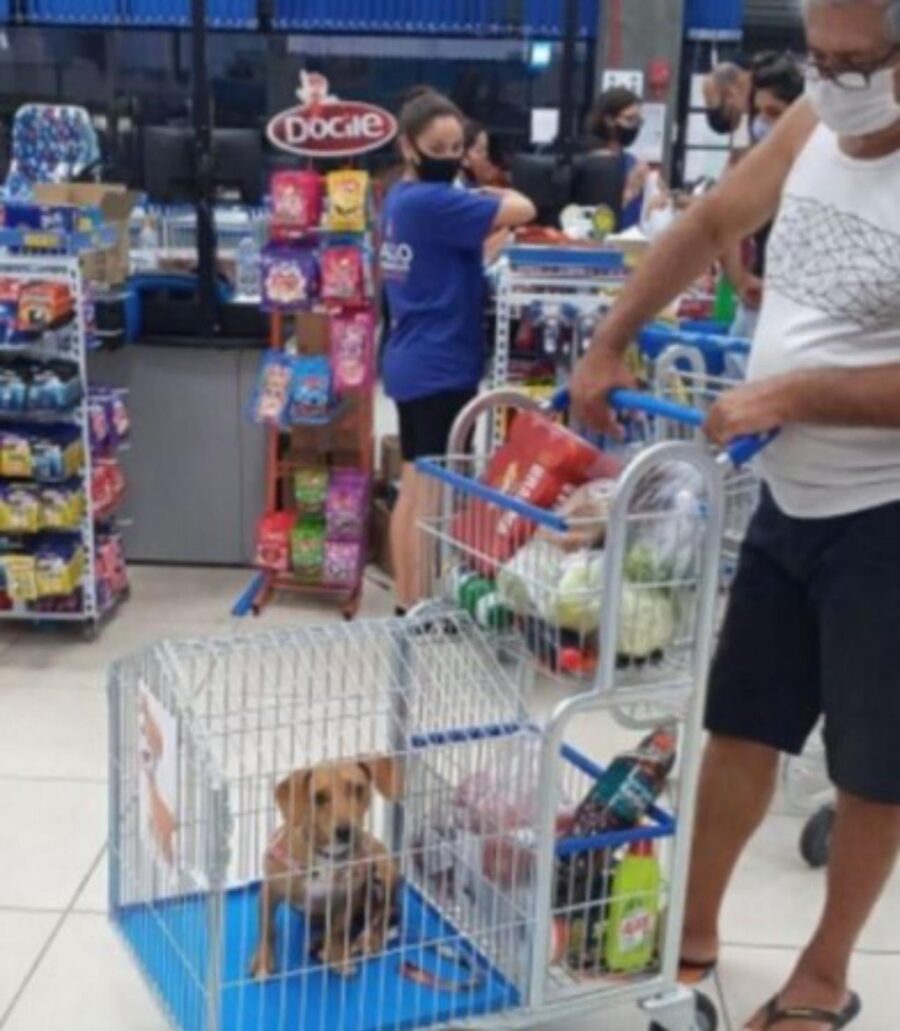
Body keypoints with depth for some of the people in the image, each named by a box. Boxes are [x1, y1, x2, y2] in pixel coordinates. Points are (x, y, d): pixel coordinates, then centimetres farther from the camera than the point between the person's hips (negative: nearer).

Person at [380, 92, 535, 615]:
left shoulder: (401, 200, 12)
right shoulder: (433, 202, -18)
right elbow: (522, 210, -22)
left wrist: (488, 210, -1)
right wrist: (500, 195, 0)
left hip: (411, 364, 10)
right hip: (440, 368, -10)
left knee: (415, 490, 15)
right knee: (434, 495, -3)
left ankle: (408, 603, 24)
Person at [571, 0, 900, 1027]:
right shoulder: (813, 125, 1)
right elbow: (711, 223, 16)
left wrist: (788, 395, -21)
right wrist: (609, 343, 12)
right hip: (790, 497, 7)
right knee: (739, 725, 17)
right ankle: (692, 932, 35)